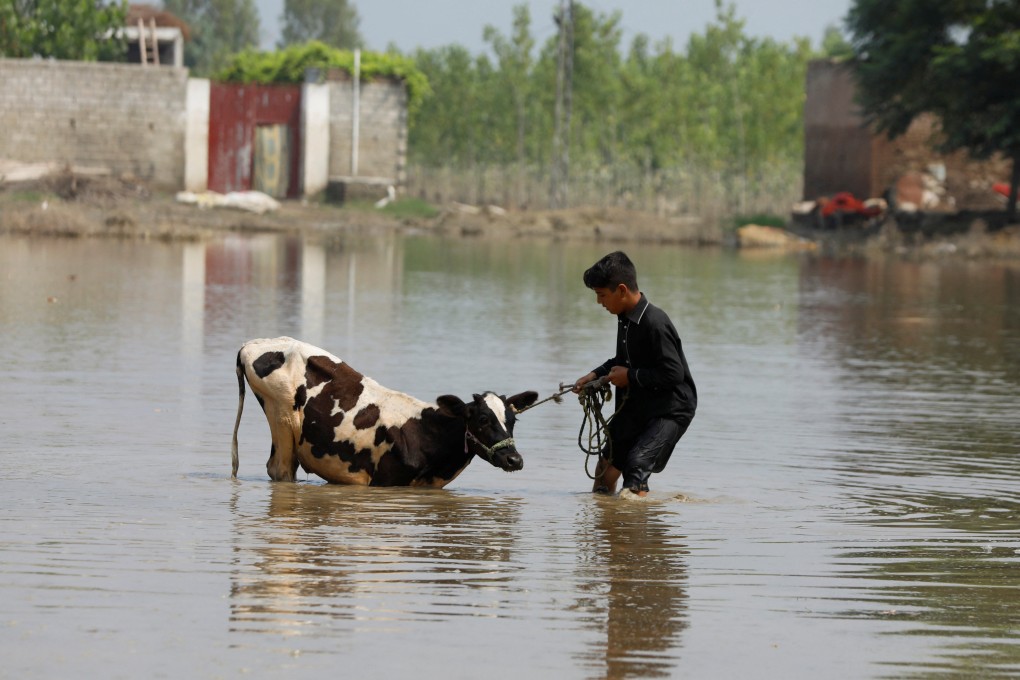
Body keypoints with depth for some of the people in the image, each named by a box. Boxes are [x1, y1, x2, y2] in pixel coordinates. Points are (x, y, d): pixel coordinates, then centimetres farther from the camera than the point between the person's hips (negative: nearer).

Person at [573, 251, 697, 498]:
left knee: (636, 466, -22)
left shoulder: (655, 324, -25)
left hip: (670, 410, -10)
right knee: (606, 468, 13)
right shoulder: (626, 318, 4)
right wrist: (596, 375, 7)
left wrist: (631, 376, -18)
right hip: (637, 408, 10)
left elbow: (673, 374, -27)